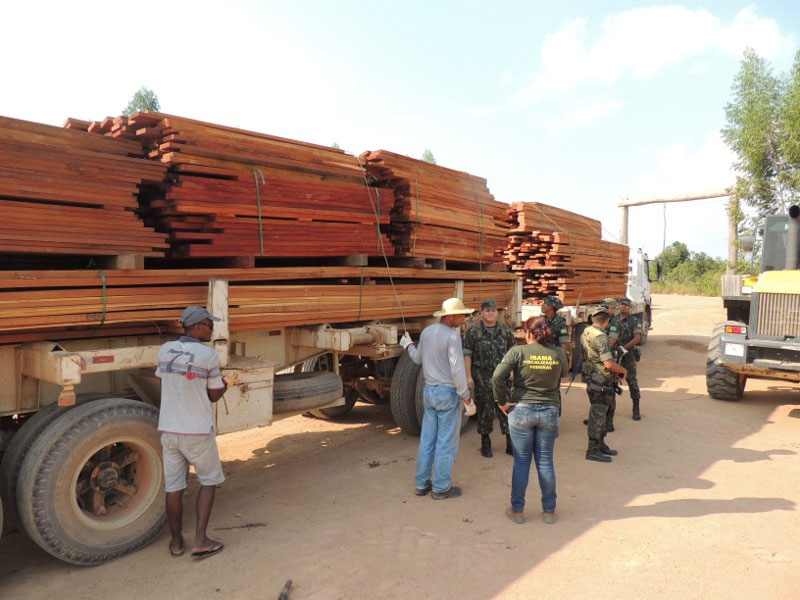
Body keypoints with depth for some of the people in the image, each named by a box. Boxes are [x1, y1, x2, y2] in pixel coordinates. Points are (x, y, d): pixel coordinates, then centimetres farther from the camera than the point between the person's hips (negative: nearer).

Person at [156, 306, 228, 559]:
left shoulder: (165, 350, 2)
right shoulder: (208, 355, -13)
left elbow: (163, 381, 15)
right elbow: (215, 396, -5)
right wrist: (223, 386, 16)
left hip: (169, 430, 5)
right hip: (197, 431, -4)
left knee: (173, 487, 13)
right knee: (209, 481, 13)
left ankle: (176, 542, 27)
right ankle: (200, 541, 10)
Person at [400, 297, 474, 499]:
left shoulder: (427, 332, 4)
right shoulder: (452, 336, -18)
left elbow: (419, 359, 18)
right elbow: (457, 369, -23)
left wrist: (408, 345, 38)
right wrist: (466, 396, -14)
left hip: (429, 390, 7)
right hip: (448, 392, -7)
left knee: (427, 439, 15)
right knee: (446, 443, 4)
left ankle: (421, 484, 25)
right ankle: (441, 488, 14)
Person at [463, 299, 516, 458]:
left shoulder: (505, 330, 6)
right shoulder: (473, 332, -4)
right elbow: (467, 355, -5)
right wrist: (468, 376, -10)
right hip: (482, 377, -2)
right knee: (485, 410, 7)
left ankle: (510, 443, 13)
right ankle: (485, 443, 21)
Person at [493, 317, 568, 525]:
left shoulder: (518, 351, -10)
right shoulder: (558, 353, -2)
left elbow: (497, 377, -17)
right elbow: (564, 373, 20)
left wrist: (502, 402, -6)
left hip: (522, 410, -2)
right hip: (549, 412, 2)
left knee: (521, 461, 9)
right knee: (545, 462, 13)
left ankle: (517, 510, 21)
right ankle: (549, 511, 25)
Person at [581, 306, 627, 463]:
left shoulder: (585, 332, 6)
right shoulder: (600, 337, -23)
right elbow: (609, 364, -27)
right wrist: (623, 370, -7)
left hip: (591, 378, 9)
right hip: (601, 382, -9)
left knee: (599, 413, 19)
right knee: (597, 415, -1)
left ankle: (600, 445, 30)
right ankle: (593, 451, 6)